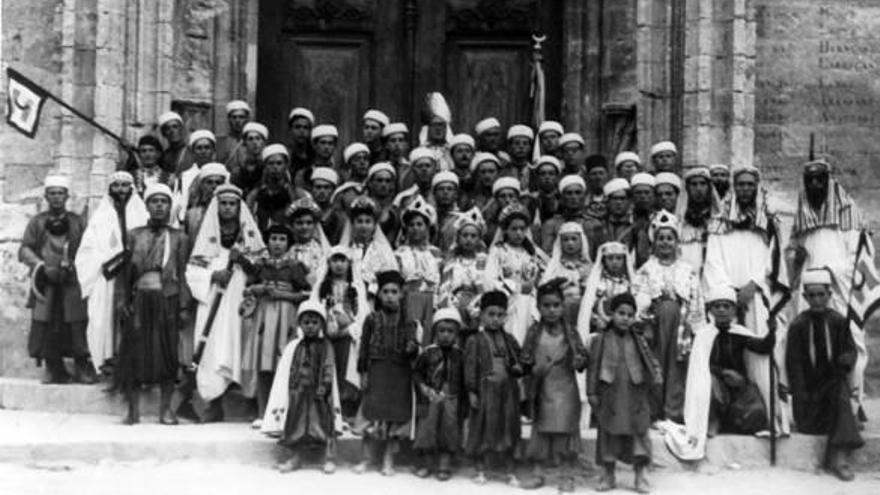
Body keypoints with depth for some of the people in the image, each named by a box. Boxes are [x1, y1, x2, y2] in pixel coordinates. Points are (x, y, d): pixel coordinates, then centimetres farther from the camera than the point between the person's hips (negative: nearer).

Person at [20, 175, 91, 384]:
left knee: (77, 326, -6)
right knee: (45, 326, -2)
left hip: (72, 284, -1)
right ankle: (54, 370, 10)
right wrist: (42, 266, -12)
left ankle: (82, 368, 4)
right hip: (46, 285, 1)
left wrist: (72, 266, -11)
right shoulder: (37, 222, 11)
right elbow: (25, 250, 3)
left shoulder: (78, 222, 10)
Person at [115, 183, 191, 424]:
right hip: (140, 298, 1)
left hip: (167, 299, -1)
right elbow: (125, 270, 9)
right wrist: (122, 297, -2)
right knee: (134, 352, -2)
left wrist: (184, 307, -1)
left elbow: (182, 274, 5)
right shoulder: (134, 235, 11)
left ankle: (165, 409, 8)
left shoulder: (178, 237, 8)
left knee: (166, 351, -1)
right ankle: (133, 409, 7)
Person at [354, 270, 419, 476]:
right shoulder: (372, 319, 1)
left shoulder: (407, 322, 2)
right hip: (377, 371, -1)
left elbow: (412, 345, 0)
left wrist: (412, 348, -24)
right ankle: (366, 458, 12)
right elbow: (364, 347, 2)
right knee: (372, 413, 2)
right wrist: (363, 372, -2)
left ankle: (388, 461, 13)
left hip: (400, 374, 1)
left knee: (395, 415, 4)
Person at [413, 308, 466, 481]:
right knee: (427, 429, 5)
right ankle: (425, 464, 19)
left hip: (452, 400, 0)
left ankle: (444, 466, 14)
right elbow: (417, 372, 3)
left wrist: (463, 399, -5)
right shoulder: (428, 353, -2)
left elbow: (464, 378, 2)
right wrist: (423, 387, -11)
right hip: (431, 399, 0)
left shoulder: (460, 355, -1)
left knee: (449, 432, 4)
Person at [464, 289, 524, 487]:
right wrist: (471, 392, -10)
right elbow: (470, 367, -6)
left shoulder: (510, 340, 8)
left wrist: (518, 368, -6)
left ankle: (510, 472, 17)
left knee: (508, 431, 8)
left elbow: (518, 360, 18)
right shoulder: (475, 341, -4)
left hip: (507, 391, 3)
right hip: (486, 389, -3)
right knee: (483, 430, 5)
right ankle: (481, 470, 17)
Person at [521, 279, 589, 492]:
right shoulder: (534, 331, -2)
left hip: (565, 390, -1)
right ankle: (538, 473, 20)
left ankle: (568, 476, 12)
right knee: (540, 431, 9)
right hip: (542, 390, 1)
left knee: (566, 431, 3)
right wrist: (534, 368, -16)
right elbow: (525, 358, 1)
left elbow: (582, 354, 1)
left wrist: (579, 361, -19)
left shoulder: (570, 331, -2)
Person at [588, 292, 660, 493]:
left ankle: (640, 477, 11)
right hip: (610, 397, -1)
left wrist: (656, 375, -14)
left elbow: (649, 361, 6)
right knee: (608, 433, 6)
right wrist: (591, 392, -4)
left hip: (635, 397, 1)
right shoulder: (601, 341, 0)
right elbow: (594, 367, -1)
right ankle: (608, 476, 17)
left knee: (639, 433, 2)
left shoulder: (638, 341, 6)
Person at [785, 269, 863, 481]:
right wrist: (800, 395, -12)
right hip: (808, 382, 0)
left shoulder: (839, 321, -1)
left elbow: (850, 349, 3)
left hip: (833, 379, 0)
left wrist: (847, 359, -23)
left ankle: (839, 456, -34)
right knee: (807, 428, -12)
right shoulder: (798, 325, -5)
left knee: (842, 398, -32)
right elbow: (793, 362, -5)